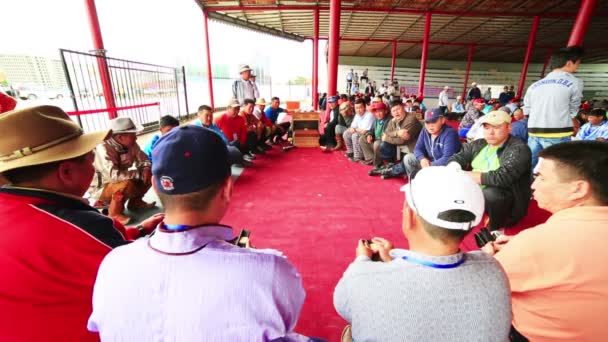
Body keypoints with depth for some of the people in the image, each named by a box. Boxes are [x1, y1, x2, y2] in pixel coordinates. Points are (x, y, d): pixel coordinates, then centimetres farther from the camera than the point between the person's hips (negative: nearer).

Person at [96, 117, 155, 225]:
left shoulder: (131, 145, -10)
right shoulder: (104, 149, -29)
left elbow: (144, 160, -2)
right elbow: (114, 175, -39)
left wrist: (146, 169, -25)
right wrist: (140, 173, -31)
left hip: (125, 182, 7)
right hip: (102, 188, -7)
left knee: (151, 173, -3)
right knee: (128, 184, -36)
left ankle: (135, 202, 11)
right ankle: (114, 213, -11)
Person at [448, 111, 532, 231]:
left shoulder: (519, 149, -14)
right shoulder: (478, 144, 6)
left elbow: (502, 177, -28)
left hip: (507, 201, -6)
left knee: (491, 192, -37)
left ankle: (496, 230, -9)